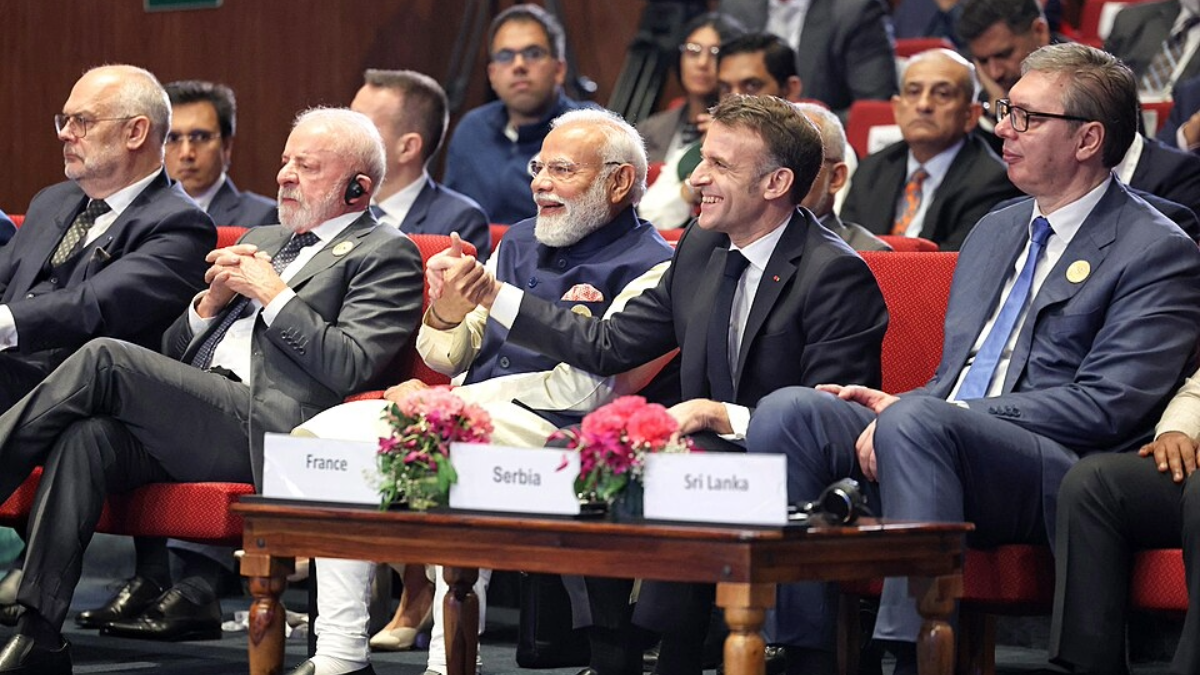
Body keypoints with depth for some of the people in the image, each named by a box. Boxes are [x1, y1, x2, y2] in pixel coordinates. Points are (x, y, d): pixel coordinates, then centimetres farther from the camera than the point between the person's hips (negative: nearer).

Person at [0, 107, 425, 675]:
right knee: (87, 437, -26)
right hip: (185, 425, 6)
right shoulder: (260, 241, 31)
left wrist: (271, 294, -5)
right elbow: (173, 351, 28)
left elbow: (352, 367, -8)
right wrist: (214, 299, 8)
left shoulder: (386, 256, 8)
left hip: (261, 432, -6)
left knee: (104, 358, -24)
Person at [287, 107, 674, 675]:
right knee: (325, 433, -13)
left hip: (544, 424, -7)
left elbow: (579, 389, -12)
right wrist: (446, 311, -4)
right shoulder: (519, 242, 22)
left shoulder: (648, 266, -3)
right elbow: (448, 357, 22)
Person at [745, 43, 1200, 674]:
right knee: (787, 411, -15)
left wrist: (910, 412, -16)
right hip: (938, 443, 7)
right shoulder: (994, 231, 24)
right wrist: (897, 405, 2)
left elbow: (1103, 405, -12)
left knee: (918, 424, -35)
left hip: (1056, 474, -7)